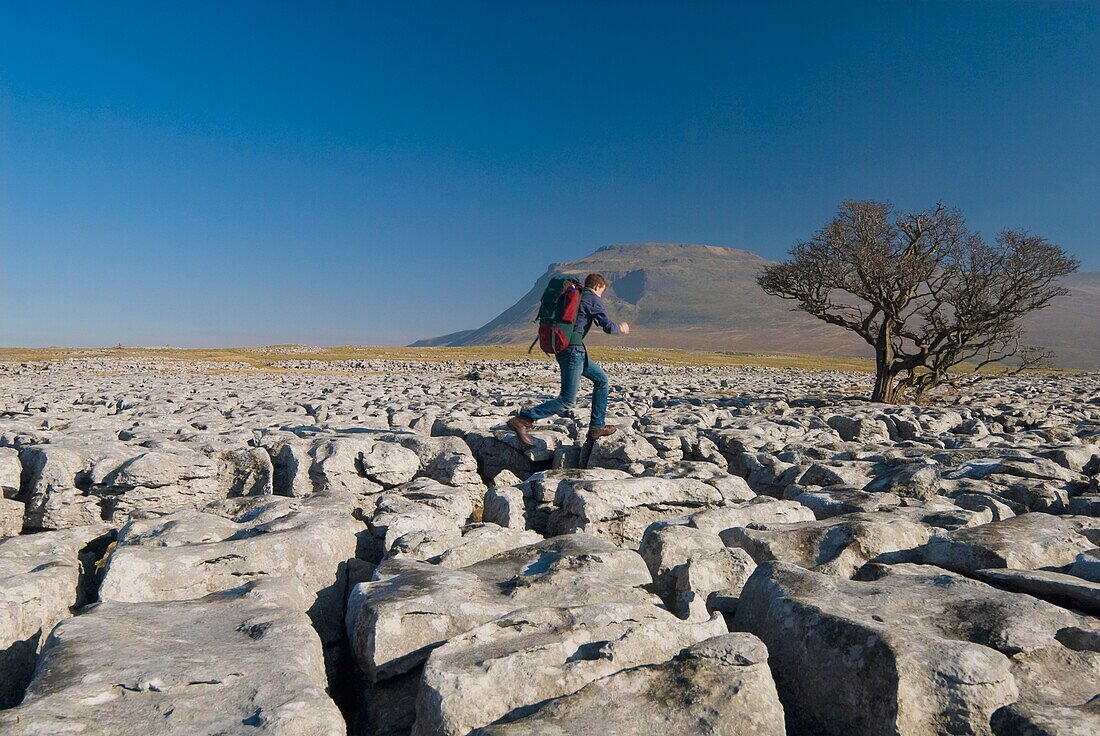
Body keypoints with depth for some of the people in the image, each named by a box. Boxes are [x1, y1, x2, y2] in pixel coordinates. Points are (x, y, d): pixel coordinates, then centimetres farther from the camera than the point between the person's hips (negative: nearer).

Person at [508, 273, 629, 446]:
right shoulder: (593, 299, -2)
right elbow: (608, 326, -6)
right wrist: (621, 328, 14)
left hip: (562, 347, 10)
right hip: (573, 349, -10)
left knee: (601, 379, 20)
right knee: (567, 401, -10)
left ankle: (596, 428, 20)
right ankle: (521, 420, -17)